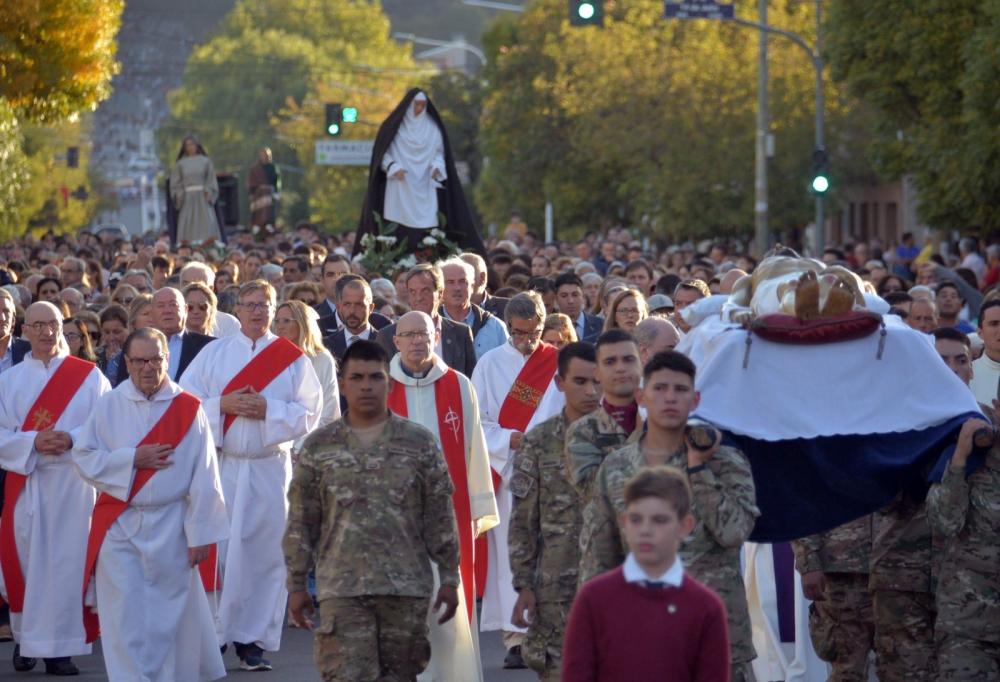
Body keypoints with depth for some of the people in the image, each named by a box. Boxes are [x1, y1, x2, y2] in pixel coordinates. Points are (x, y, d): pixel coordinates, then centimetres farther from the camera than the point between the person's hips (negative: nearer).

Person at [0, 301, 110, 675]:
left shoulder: (88, 376, 4)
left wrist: (72, 439, -17)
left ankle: (58, 647, -3)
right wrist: (33, 441, -15)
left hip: (72, 483, -1)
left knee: (65, 562, -5)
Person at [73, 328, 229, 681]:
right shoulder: (108, 406, 2)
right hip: (118, 526, 1)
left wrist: (200, 533, -6)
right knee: (126, 621, -3)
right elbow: (84, 457, 0)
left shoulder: (188, 409, -2)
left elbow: (203, 477, -3)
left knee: (170, 617, 7)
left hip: (170, 527, 0)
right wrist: (132, 459, -12)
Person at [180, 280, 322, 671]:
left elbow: (309, 412, 1)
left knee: (264, 551, -1)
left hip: (270, 467, 0)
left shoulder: (292, 358, 7)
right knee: (215, 548, -5)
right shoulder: (213, 353, 8)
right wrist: (223, 404, -12)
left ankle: (254, 639, 5)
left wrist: (268, 410, -13)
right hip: (220, 465, 0)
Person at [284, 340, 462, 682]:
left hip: (407, 588, 1)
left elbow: (441, 519, 7)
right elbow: (301, 524, 8)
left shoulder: (420, 443, 4)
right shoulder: (319, 447, 5)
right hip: (342, 588, -1)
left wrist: (449, 578, 4)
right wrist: (297, 585, 6)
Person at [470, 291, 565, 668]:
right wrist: (509, 439, -12)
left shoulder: (559, 364, 7)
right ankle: (515, 636, -1)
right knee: (510, 551, -3)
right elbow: (476, 421, 3)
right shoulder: (491, 364, 6)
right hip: (505, 472, 0)